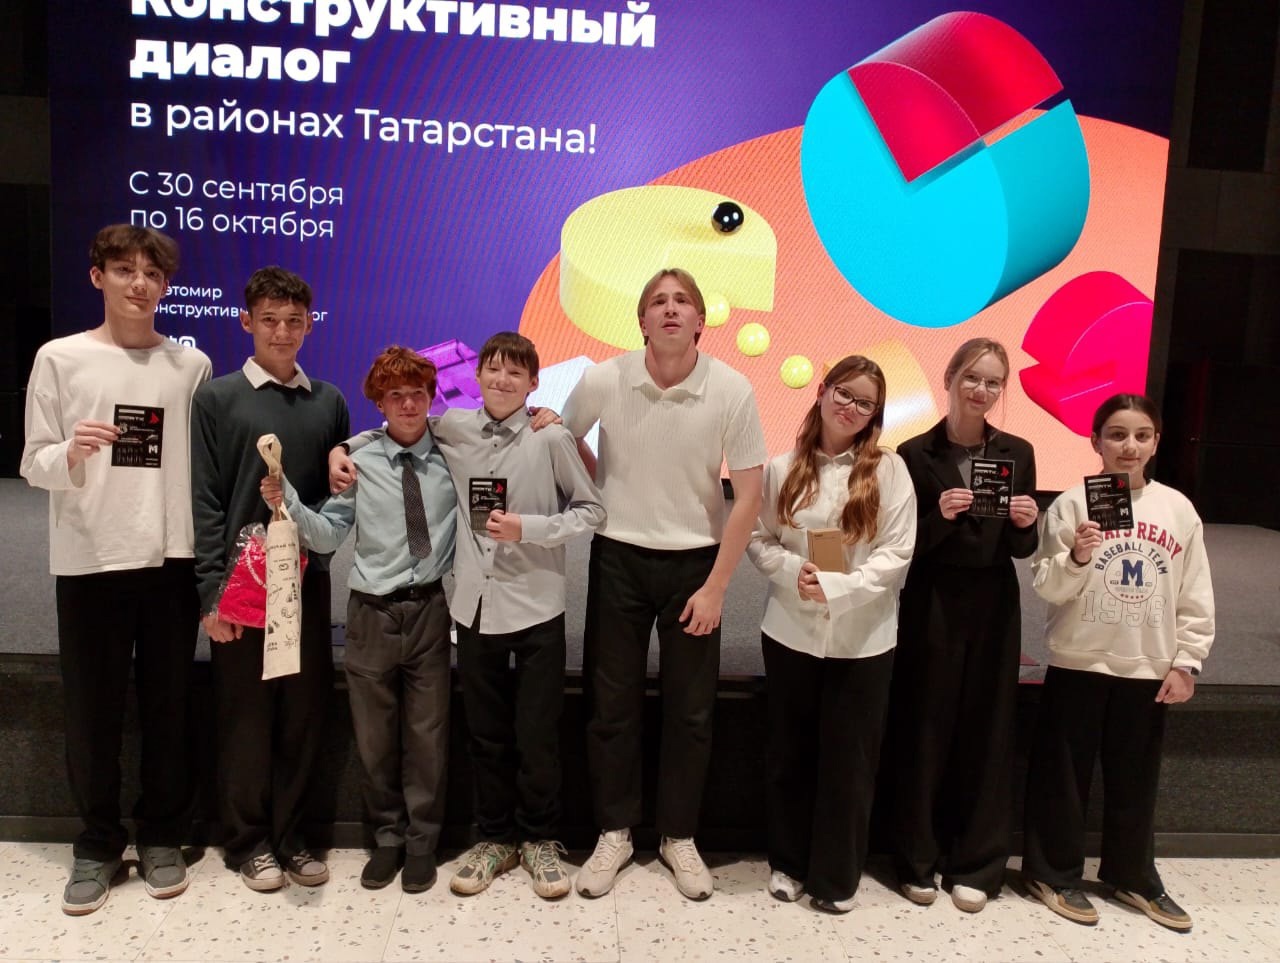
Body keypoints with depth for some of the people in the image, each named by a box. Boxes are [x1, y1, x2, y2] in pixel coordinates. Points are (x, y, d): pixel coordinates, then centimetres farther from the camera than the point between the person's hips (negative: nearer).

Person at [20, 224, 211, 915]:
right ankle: (98, 844, 26)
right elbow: (34, 465, 2)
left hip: (170, 560, 1)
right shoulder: (60, 358, 3)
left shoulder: (190, 364, 6)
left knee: (168, 705, 8)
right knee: (91, 710, 8)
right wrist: (72, 454, -19)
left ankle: (162, 837, 26)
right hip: (87, 561, 0)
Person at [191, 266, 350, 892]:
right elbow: (204, 502, -4)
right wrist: (212, 589, -8)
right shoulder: (217, 399, 0)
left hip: (308, 581, 3)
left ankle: (290, 836, 23)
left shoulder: (329, 402, 9)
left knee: (305, 712, 8)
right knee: (244, 716, 6)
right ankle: (248, 841, 22)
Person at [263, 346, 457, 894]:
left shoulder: (452, 458, 0)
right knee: (375, 738, 12)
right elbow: (327, 536, -1)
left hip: (429, 609, 0)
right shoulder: (360, 464, 0)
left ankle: (421, 843, 27)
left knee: (427, 735, 9)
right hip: (372, 612, 1)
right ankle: (387, 838, 32)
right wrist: (286, 503, -16)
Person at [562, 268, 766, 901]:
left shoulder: (732, 391, -12)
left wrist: (715, 587, -9)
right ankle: (614, 832, 27)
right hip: (619, 557, 1)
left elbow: (748, 496, -8)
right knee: (612, 703, 9)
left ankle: (679, 836, 28)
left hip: (695, 561, 0)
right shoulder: (603, 381, -10)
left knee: (691, 708, 9)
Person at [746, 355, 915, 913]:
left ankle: (836, 876, 25)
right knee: (789, 752, 13)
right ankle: (788, 862, 32)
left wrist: (837, 587, -19)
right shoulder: (782, 468, 2)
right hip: (790, 631, 2)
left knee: (849, 760, 8)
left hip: (862, 638, -1)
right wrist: (792, 572, -16)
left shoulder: (888, 470, -3)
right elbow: (758, 541, 3)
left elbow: (896, 554, -8)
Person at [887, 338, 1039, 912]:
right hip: (931, 607, -2)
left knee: (986, 731, 8)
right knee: (924, 731, 4)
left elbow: (1022, 549, 6)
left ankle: (976, 865, 24)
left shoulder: (1016, 453, 5)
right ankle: (917, 861, 21)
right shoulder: (915, 454, -4)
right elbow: (904, 545, -6)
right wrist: (940, 516, -23)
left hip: (994, 607, 3)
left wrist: (1026, 524, -15)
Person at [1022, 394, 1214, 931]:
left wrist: (1186, 663, 1)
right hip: (1078, 662, -3)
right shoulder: (1072, 504, -8)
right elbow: (1047, 588, -10)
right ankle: (1053, 873, 23)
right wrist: (1075, 559, -28)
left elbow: (1196, 598, 5)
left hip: (1148, 668, 3)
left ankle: (1132, 876, 33)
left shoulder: (1178, 509, 1)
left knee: (1135, 779, 16)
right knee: (1063, 775, 7)